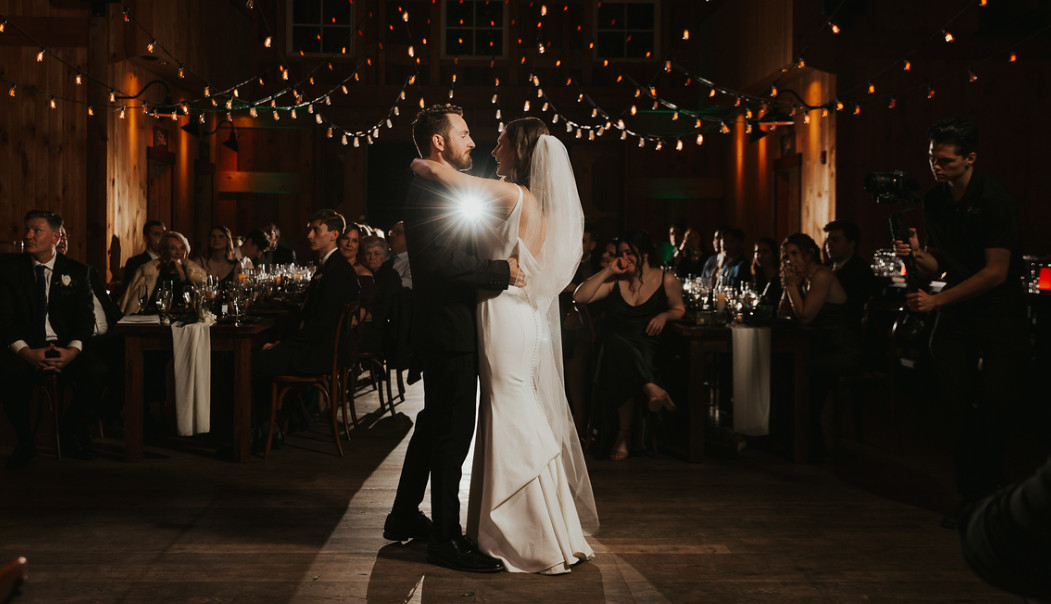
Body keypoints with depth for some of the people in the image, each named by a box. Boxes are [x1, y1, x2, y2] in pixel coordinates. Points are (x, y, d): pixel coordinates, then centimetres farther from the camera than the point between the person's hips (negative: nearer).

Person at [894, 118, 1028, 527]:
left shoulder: (993, 199, -15)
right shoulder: (933, 201, 5)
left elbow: (996, 272, -18)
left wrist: (936, 301, -20)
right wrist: (917, 254, -12)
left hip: (1000, 312, -5)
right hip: (956, 310, 5)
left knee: (992, 407, -7)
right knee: (960, 405, 0)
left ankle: (988, 497, 7)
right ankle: (971, 496, 9)